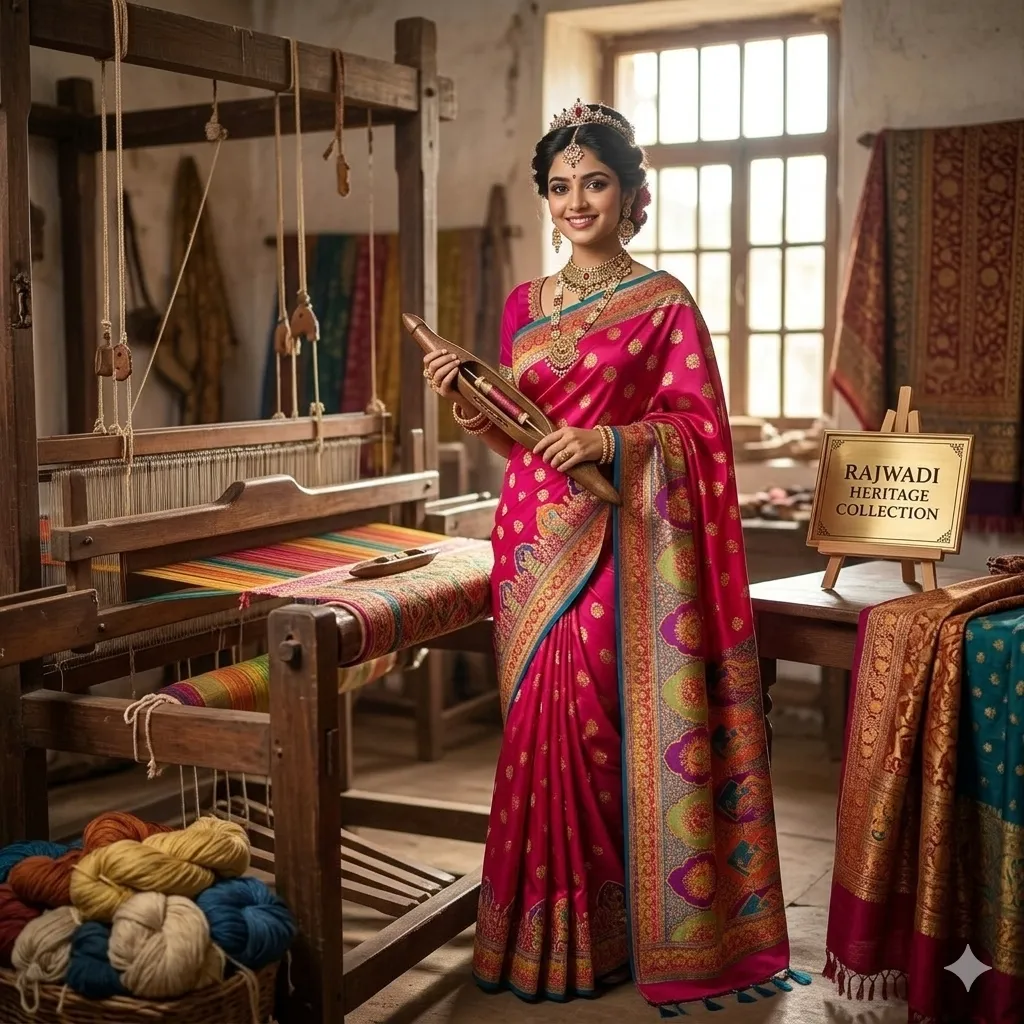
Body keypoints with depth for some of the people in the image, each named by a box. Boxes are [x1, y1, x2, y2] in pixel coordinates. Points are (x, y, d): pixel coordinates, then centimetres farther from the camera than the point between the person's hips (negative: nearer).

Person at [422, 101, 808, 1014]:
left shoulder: (664, 304, -2)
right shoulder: (524, 305, 14)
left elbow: (698, 426, -5)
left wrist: (612, 440, -20)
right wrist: (466, 405, -3)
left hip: (619, 547, -5)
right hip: (536, 542, 5)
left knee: (604, 721, -6)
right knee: (540, 724, 7)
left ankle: (614, 929, 10)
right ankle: (547, 930, 20)